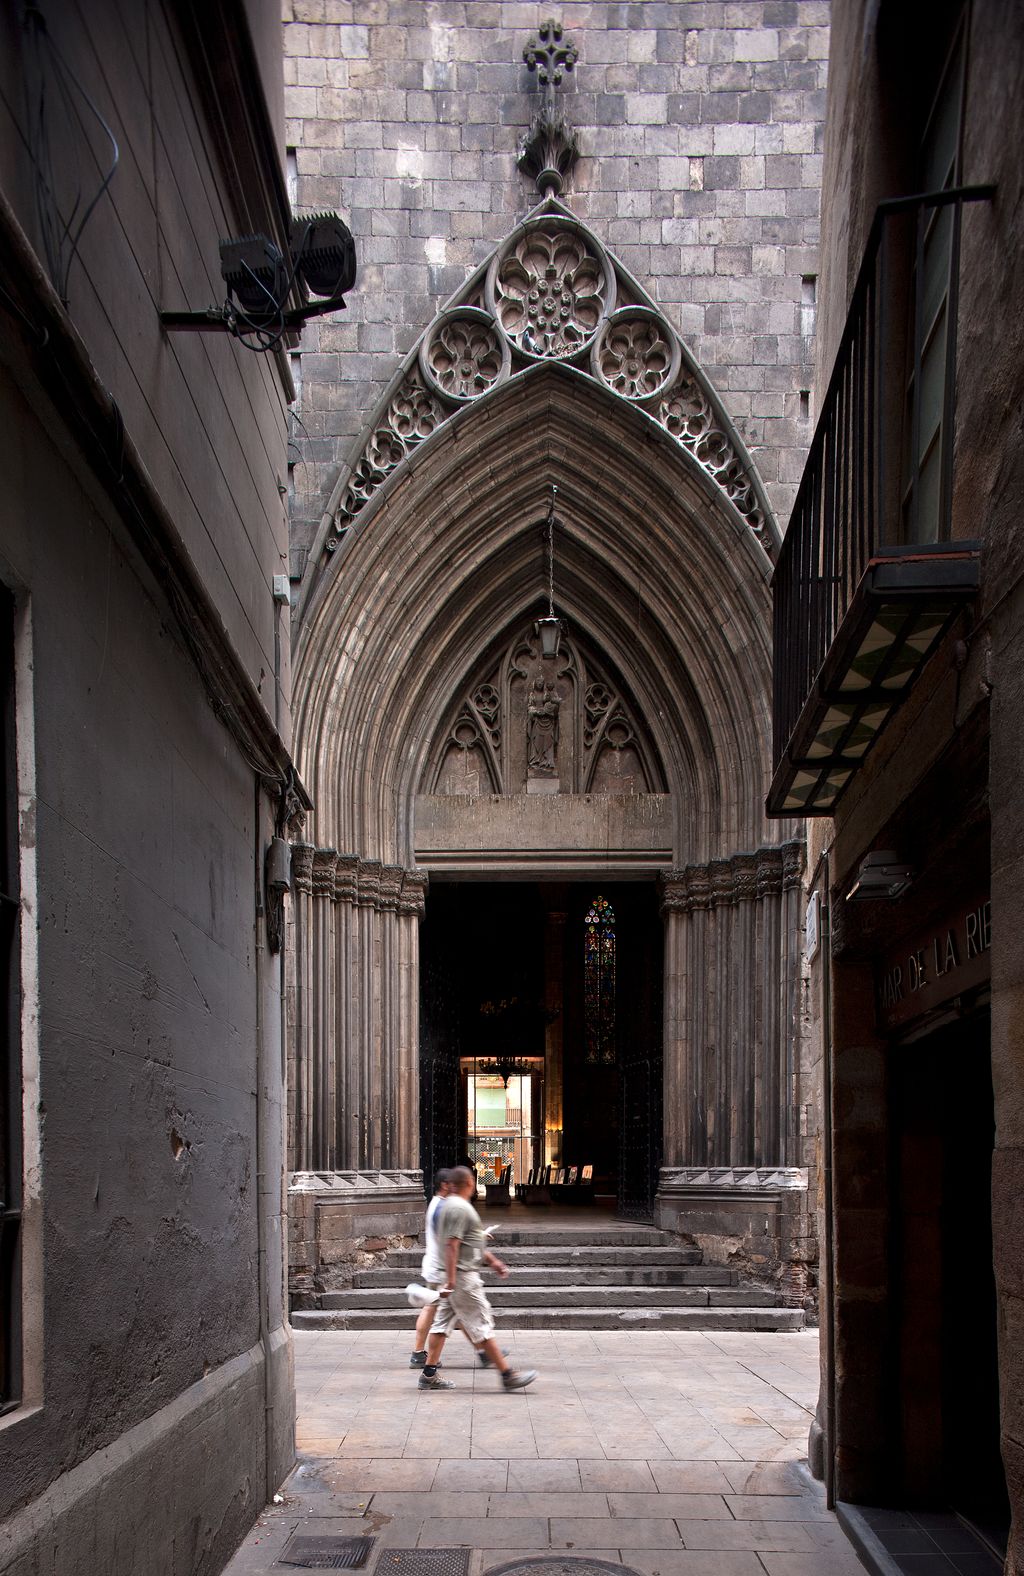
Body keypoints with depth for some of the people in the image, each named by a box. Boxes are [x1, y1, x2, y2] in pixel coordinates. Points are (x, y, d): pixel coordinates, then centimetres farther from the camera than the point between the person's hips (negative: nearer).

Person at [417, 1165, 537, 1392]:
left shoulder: (447, 1205, 17)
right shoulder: (459, 1208, -17)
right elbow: (451, 1245, -23)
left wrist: (492, 1260, 28)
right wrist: (451, 1281, -25)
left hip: (455, 1277, 10)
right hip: (462, 1275, -10)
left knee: (442, 1322, 10)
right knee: (482, 1326, -6)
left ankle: (429, 1375, 11)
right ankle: (508, 1375, -2)